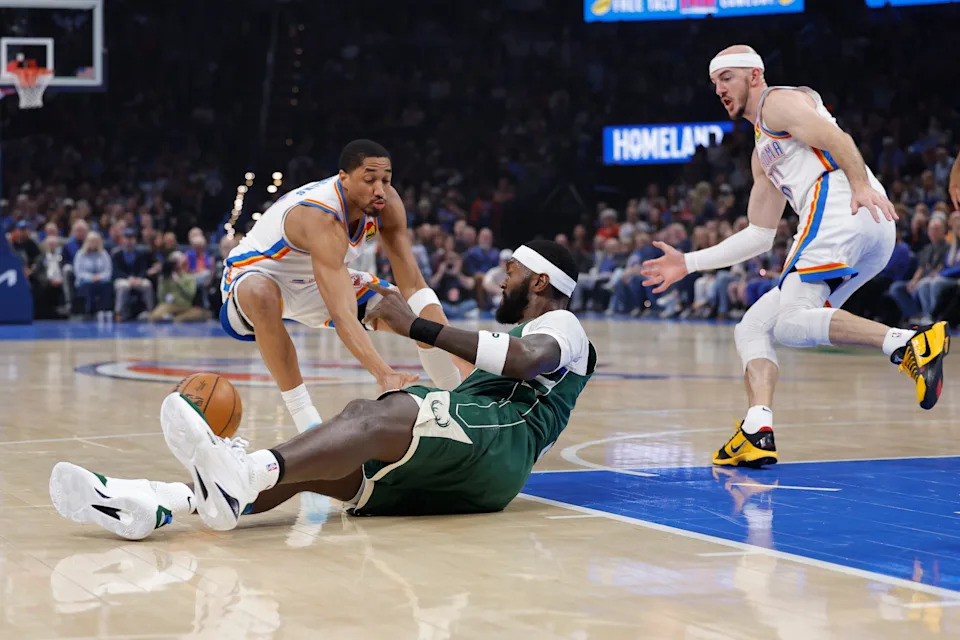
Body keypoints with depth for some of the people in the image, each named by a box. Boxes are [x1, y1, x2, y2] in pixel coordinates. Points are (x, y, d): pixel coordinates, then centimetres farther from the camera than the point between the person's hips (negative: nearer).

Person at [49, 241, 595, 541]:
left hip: (499, 437, -7)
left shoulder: (562, 326, 13)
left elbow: (527, 359, -13)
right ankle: (158, 504, -36)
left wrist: (419, 327, -16)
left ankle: (248, 474, -61)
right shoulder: (516, 335, 43)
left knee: (385, 416, -34)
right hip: (441, 481, 7)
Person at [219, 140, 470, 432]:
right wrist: (384, 375, -61)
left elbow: (413, 287, -16)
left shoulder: (387, 203, -18)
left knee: (419, 310, -1)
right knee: (263, 296, -44)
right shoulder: (321, 218, -39)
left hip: (313, 283, 7)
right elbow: (343, 316, -48)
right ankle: (305, 419, -34)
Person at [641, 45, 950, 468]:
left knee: (789, 321, -26)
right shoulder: (763, 153, 36)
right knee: (752, 328, 10)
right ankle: (757, 431, -8)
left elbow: (836, 138, -9)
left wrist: (861, 185, -25)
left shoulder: (779, 102, 9)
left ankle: (910, 343, -39)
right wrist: (689, 263, 35)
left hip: (847, 209, -9)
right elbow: (760, 236, 36)